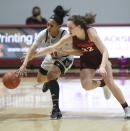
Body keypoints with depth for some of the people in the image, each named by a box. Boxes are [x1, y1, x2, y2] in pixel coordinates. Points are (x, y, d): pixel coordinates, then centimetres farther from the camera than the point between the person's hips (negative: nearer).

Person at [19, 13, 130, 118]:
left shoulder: (91, 33, -33)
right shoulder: (70, 37, -23)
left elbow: (105, 51, -37)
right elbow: (53, 48, -16)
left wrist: (102, 67, -53)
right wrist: (34, 55, -17)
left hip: (101, 58, -3)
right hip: (86, 61, 3)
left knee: (111, 83, -13)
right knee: (86, 85, -21)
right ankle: (101, 84, 12)